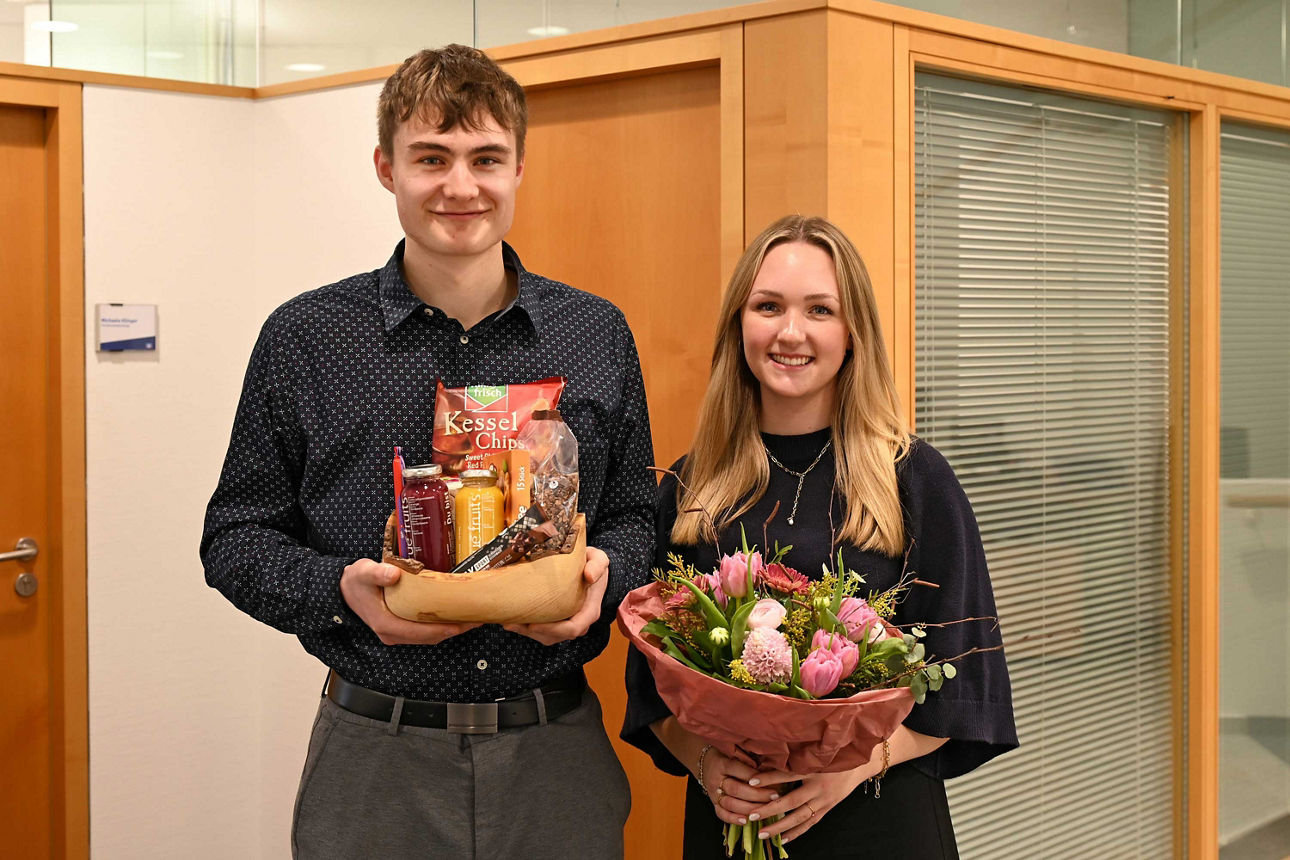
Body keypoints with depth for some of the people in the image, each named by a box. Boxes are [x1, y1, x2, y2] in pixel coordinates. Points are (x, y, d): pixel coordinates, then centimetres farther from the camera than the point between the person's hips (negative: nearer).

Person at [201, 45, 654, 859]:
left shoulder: (600, 335, 3)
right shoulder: (303, 337, -2)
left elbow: (634, 513, 11)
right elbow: (236, 536, 2)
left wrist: (603, 575, -12)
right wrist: (340, 590, -17)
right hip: (375, 757, -1)